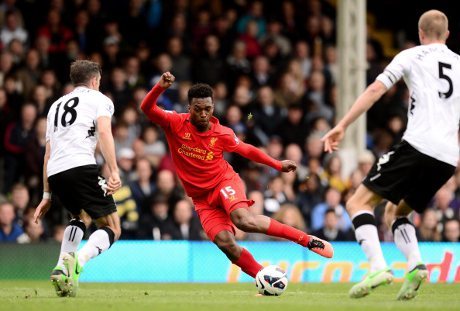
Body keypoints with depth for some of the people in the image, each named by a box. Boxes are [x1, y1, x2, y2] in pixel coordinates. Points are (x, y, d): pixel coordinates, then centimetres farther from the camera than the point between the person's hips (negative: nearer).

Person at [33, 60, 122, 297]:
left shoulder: (56, 105, 31)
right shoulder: (99, 99, 14)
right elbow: (104, 131, -6)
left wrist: (47, 195, 32)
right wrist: (114, 171, -15)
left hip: (54, 174, 6)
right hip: (81, 166, -6)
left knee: (78, 216, 33)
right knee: (112, 229, 1)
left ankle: (62, 267, 11)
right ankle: (77, 262, -28)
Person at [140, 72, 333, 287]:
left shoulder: (222, 134, -6)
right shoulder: (176, 124, -9)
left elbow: (247, 150, 11)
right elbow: (147, 108, -19)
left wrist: (278, 165, 12)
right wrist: (159, 88, -37)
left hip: (224, 182, -2)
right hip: (202, 199, 2)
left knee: (243, 220, -33)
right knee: (225, 243, -19)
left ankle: (307, 240, -28)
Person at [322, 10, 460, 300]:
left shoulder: (411, 56, 8)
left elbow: (375, 90, -3)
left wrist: (342, 125, -5)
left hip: (419, 144, -6)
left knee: (358, 203, 0)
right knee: (396, 212, 23)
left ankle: (378, 266, -21)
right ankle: (415, 265, -4)